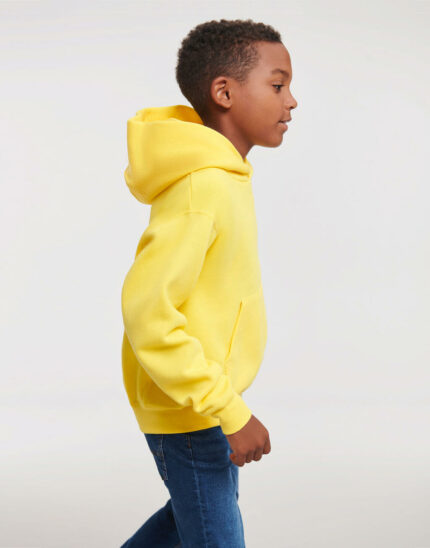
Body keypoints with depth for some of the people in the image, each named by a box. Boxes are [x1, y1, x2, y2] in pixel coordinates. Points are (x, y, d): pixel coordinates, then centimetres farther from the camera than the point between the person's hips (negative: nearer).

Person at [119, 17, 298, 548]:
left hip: (205, 396, 10)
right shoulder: (202, 189, -25)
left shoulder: (221, 175, 5)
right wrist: (230, 413, -26)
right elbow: (145, 311, -30)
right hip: (186, 410, -10)